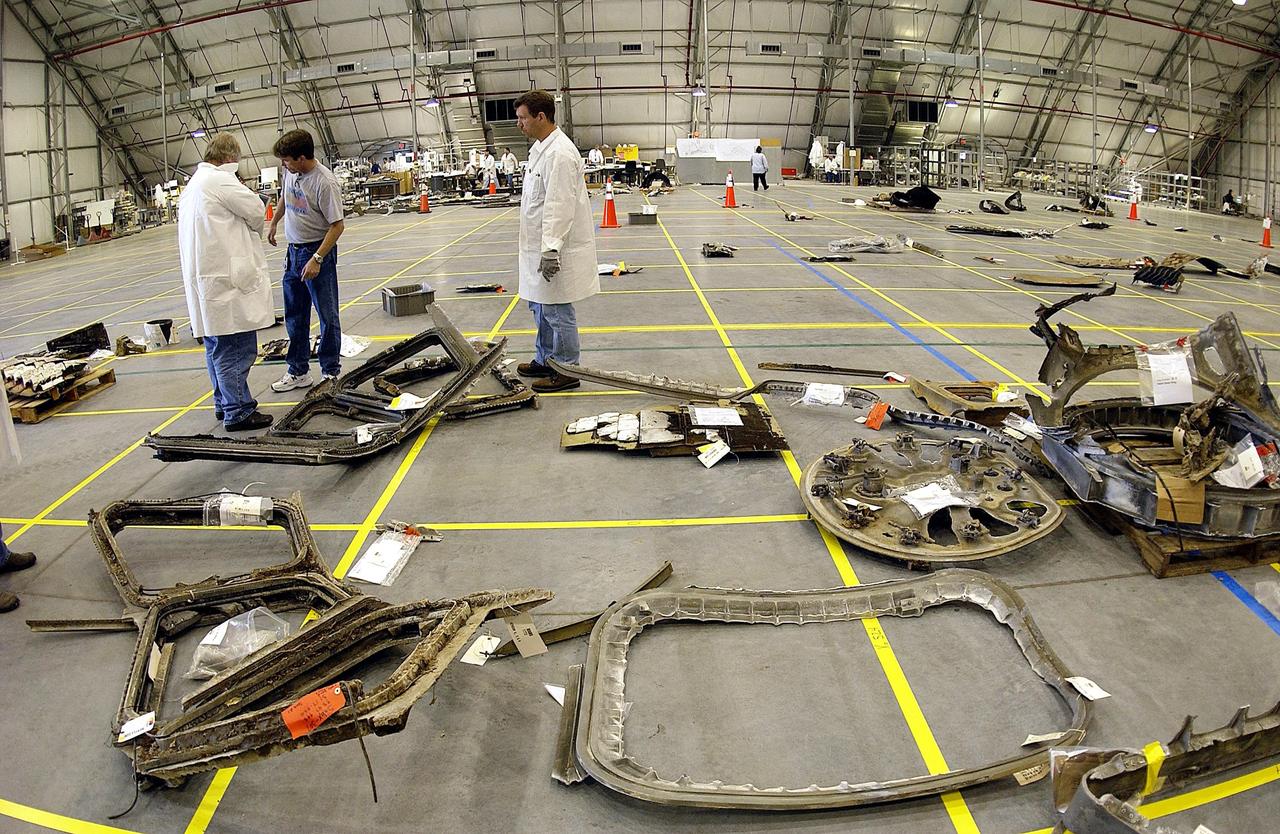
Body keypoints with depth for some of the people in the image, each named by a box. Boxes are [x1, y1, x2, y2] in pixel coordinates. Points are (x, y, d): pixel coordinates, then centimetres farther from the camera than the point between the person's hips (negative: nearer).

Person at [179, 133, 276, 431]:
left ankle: (224, 403, 27)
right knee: (238, 347, -5)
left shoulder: (192, 185, 20)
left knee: (217, 346, 17)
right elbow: (256, 213, -7)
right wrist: (254, 230, 12)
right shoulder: (221, 180, -12)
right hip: (227, 277, -10)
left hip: (203, 278, 10)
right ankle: (237, 412, -2)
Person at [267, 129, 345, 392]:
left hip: (319, 252, -8)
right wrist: (273, 225, 34)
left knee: (327, 316, 2)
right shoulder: (291, 173, 2)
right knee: (294, 316, 13)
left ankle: (331, 373, 12)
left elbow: (337, 226, -21)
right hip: (293, 251, 8)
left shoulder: (325, 183, -21)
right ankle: (298, 372, 23)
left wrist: (317, 259, -25)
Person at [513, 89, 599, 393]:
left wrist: (551, 249, -26)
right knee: (541, 306, 20)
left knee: (557, 311, -1)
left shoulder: (560, 154, -20)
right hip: (541, 245, 10)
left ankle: (566, 371, 11)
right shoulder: (540, 148, 13)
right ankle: (544, 360, 34)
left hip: (557, 249, -10)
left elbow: (560, 207, -24)